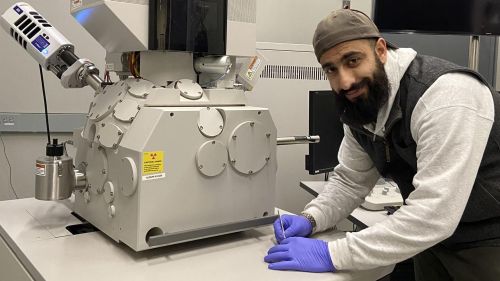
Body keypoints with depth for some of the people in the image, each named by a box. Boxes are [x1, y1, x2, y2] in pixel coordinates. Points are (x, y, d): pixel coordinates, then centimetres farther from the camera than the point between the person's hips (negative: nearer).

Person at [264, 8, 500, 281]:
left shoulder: (445, 95, -31)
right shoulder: (359, 106, -6)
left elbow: (432, 214, -37)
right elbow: (350, 179, 3)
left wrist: (331, 255, -35)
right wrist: (310, 219, -15)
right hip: (434, 238, 6)